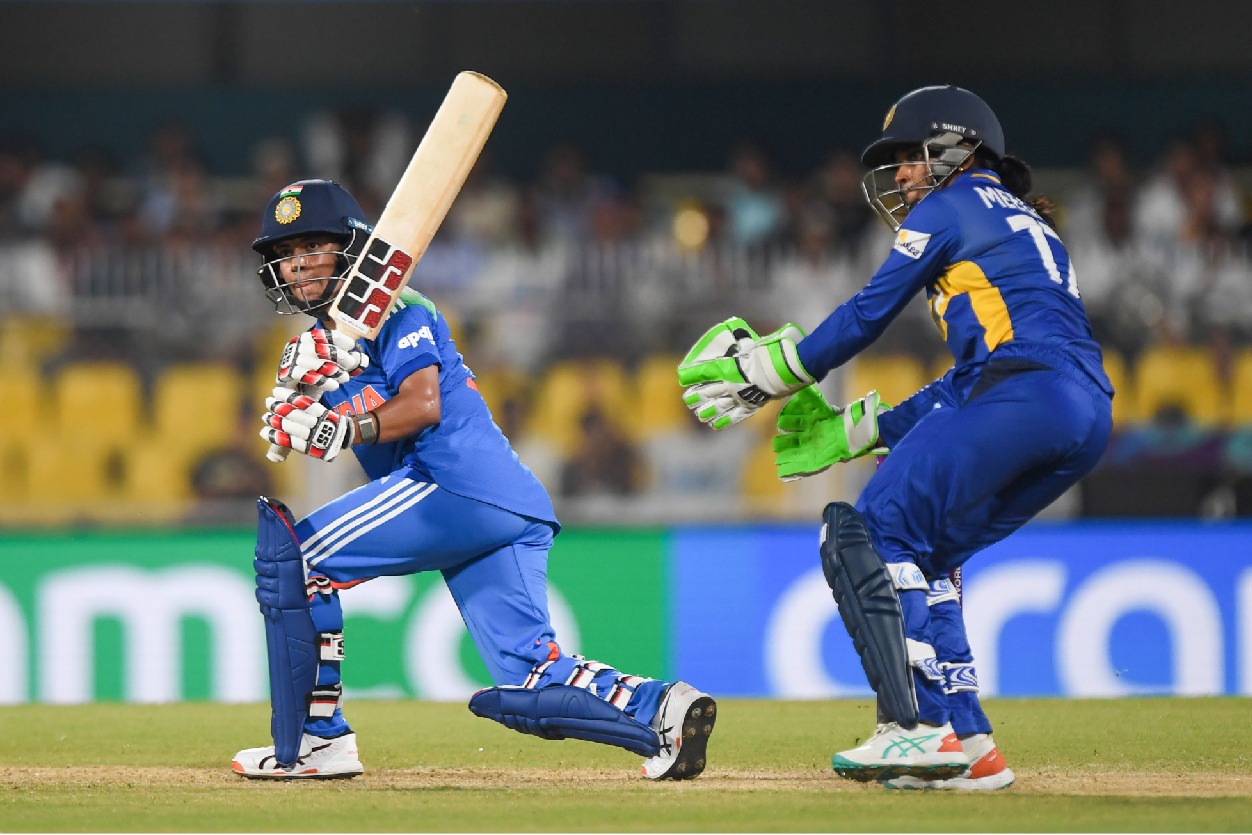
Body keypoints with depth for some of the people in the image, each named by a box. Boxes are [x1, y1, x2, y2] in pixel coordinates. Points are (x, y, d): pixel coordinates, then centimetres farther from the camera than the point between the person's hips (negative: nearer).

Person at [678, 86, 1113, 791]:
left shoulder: (954, 204, 9)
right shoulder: (1029, 226, 34)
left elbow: (870, 314, 5)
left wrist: (774, 370, 16)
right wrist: (857, 430, 30)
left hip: (1027, 394, -9)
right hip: (1090, 418, 9)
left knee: (872, 535, -6)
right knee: (921, 555, 16)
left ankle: (917, 729, -19)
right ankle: (968, 746, 7)